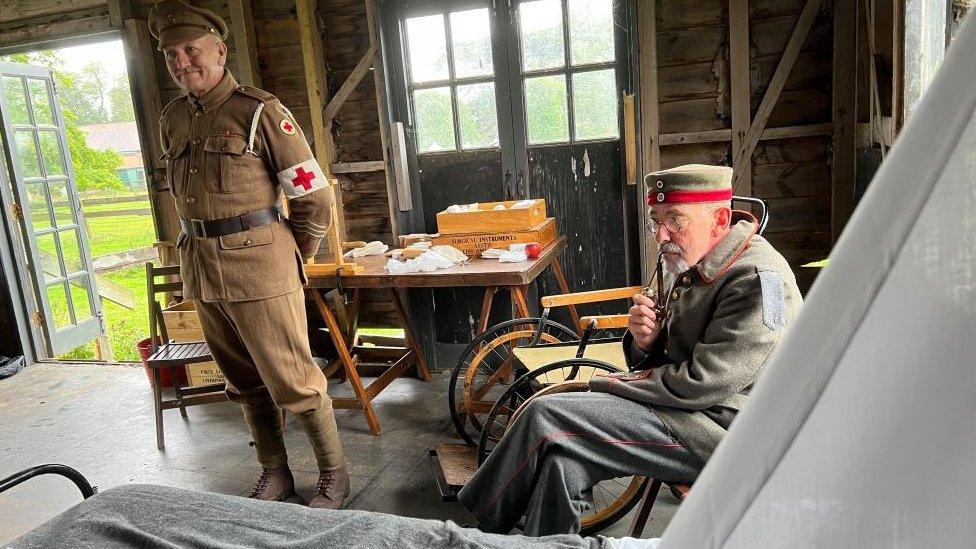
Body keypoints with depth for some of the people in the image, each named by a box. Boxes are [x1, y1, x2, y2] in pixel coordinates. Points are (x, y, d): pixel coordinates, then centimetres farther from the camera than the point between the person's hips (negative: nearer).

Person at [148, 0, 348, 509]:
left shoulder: (259, 111, -8)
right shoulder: (172, 119, 11)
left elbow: (314, 195, -8)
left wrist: (291, 257, 1)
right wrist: (201, 249, 17)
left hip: (260, 267, -6)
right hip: (200, 270, 7)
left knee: (293, 380, -2)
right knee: (245, 383, 15)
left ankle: (333, 475, 16)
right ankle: (274, 475, 30)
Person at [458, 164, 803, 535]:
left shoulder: (758, 279, -19)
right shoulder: (694, 268, 10)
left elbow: (703, 383, -24)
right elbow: (664, 361, 14)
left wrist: (609, 384, -12)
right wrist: (644, 342, -11)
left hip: (719, 429, -8)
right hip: (688, 406, 8)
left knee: (547, 418, -15)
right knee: (562, 459, -12)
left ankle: (481, 528, 4)